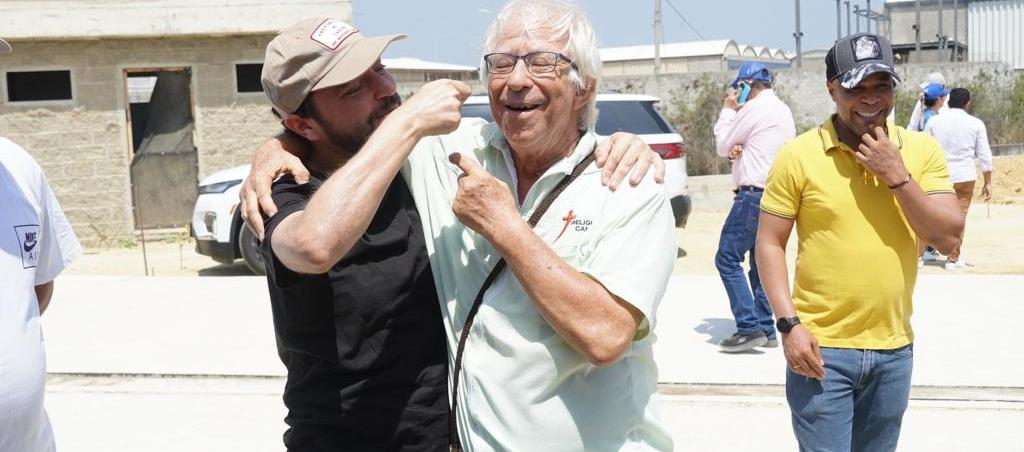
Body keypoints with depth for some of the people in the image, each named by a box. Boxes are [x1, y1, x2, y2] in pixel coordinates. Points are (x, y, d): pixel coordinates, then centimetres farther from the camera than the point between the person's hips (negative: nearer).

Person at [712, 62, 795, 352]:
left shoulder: (756, 108, -11)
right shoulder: (782, 110, 19)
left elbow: (722, 146, -1)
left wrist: (728, 110, 10)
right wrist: (739, 149, -1)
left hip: (754, 195, -10)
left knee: (727, 258, -7)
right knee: (761, 263, 14)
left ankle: (750, 328, -11)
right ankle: (765, 330, 16)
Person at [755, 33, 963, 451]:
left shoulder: (921, 150, 2)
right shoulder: (799, 155, -7)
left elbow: (949, 237, -4)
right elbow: (770, 244, -4)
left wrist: (896, 175, -14)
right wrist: (788, 323, -13)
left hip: (894, 350, 4)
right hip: (821, 348, -3)